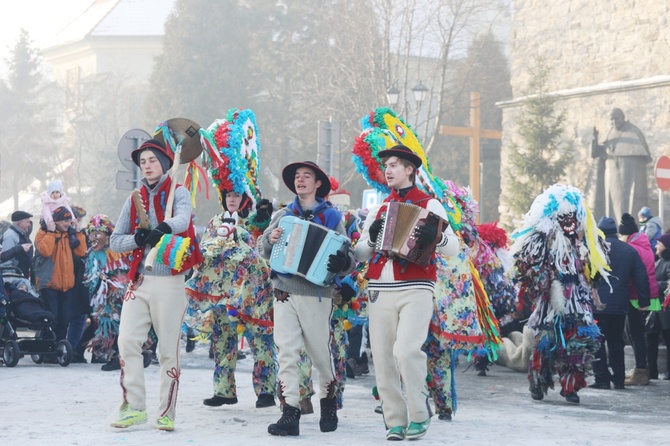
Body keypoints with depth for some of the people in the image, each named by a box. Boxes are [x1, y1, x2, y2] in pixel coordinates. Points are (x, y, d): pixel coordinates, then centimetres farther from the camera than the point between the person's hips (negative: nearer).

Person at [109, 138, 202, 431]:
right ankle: (134, 407, 2)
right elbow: (115, 241, 11)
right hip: (139, 280, 4)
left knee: (169, 349, 0)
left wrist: (163, 228, -42)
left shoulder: (177, 193, 1)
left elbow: (183, 220, -20)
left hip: (169, 282, -4)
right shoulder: (135, 200, 13)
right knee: (127, 341, -7)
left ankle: (167, 413, 7)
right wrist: (138, 238, -10)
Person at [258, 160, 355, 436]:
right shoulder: (283, 215, 13)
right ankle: (290, 415, -9)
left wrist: (343, 262, -23)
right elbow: (263, 249, 17)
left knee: (321, 353, 5)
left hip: (317, 294, -2)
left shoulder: (331, 217, 5)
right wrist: (269, 240, -6)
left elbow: (349, 256, 1)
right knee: (286, 353, -7)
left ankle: (328, 403, 29)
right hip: (285, 292, 2)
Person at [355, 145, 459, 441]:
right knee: (383, 358, 0)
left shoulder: (429, 205, 7)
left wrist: (436, 237, -20)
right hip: (380, 291, 5)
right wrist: (372, 238, -3)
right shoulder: (378, 210, 19)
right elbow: (359, 254, 17)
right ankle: (395, 421, 10)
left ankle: (419, 415, -5)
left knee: (406, 350, -21)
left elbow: (453, 248, 0)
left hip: (416, 290, -4)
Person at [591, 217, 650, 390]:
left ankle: (602, 378, -4)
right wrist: (644, 300, 13)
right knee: (616, 341, 14)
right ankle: (618, 378, 13)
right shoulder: (630, 250, 7)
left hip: (597, 304, -5)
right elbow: (642, 277, 8)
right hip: (620, 305, 5)